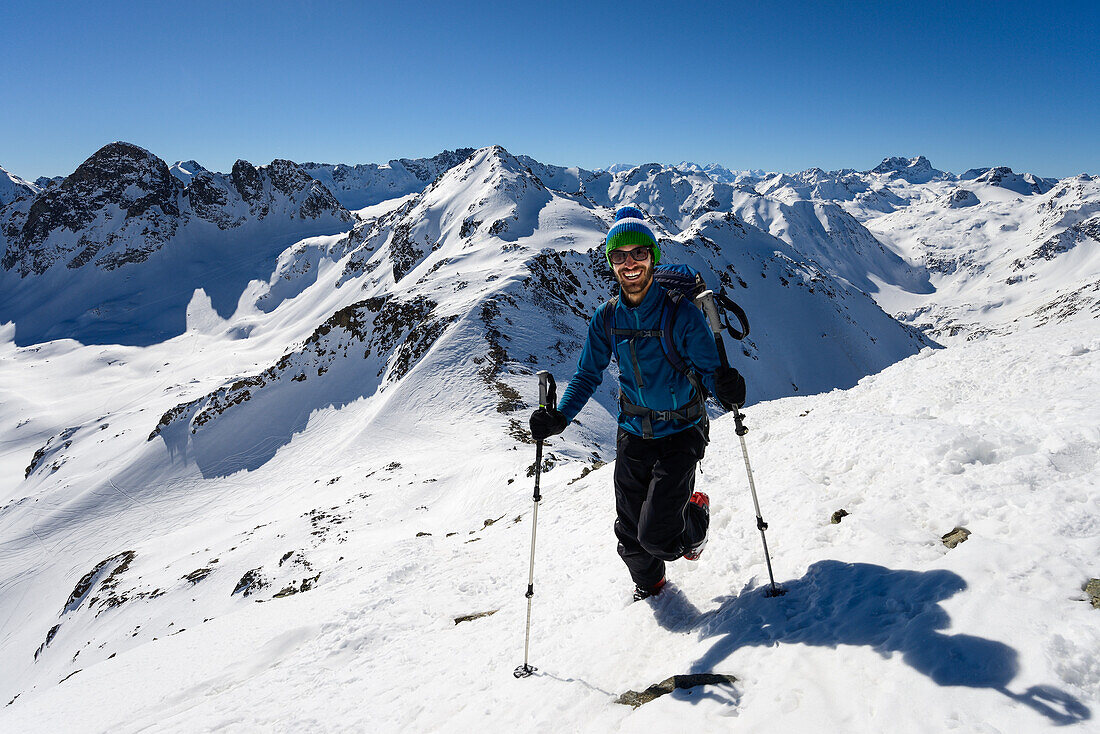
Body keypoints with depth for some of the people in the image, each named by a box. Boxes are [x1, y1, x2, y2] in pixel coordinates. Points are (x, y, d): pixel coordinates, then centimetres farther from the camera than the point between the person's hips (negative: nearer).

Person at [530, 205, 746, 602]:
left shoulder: (682, 314, -15)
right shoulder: (606, 318, -3)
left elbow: (708, 371, -12)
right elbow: (587, 375, 5)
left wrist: (724, 387, -35)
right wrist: (560, 416, -9)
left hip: (680, 434, -4)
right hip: (633, 435, 4)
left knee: (655, 535, -10)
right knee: (630, 535, 11)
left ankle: (695, 515, 26)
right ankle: (648, 584, 44)